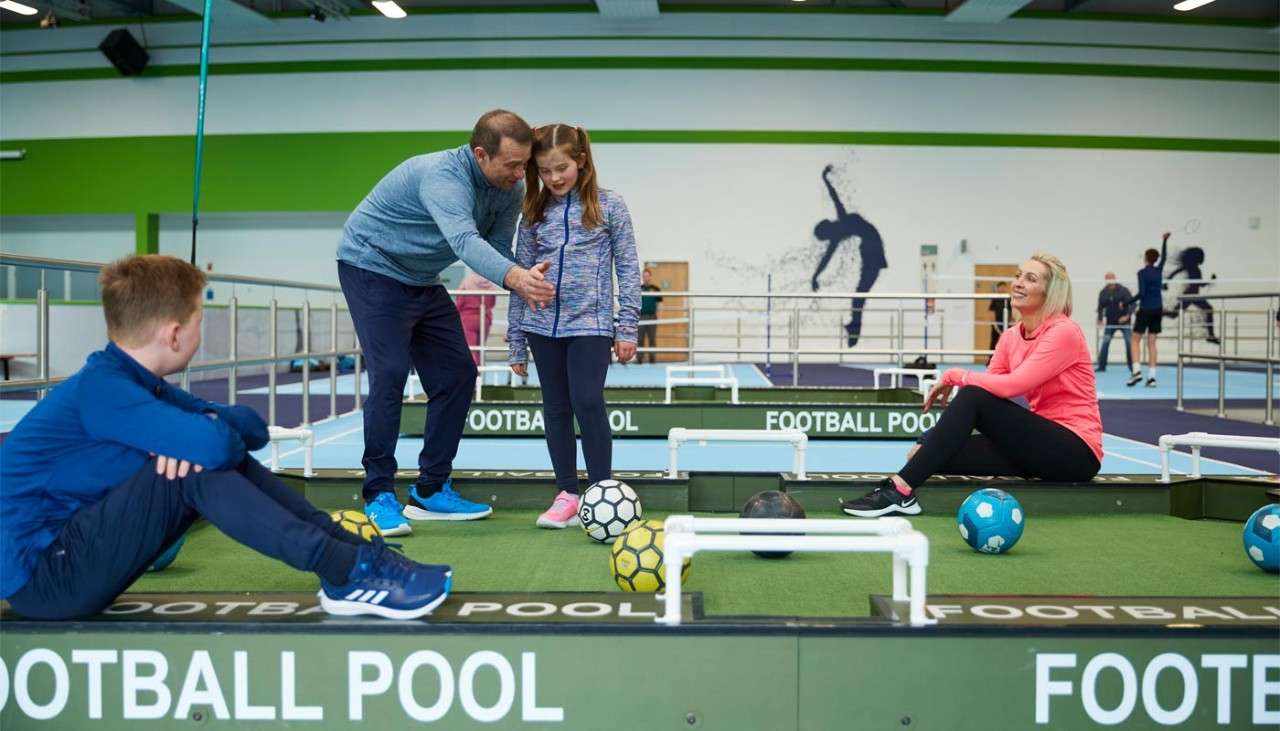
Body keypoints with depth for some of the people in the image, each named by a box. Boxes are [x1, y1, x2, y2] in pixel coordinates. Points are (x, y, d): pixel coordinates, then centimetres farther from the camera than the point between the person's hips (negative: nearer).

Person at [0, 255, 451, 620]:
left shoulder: (133, 382, 7)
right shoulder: (101, 389, -22)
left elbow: (251, 424, 5)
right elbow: (216, 443, -35)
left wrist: (201, 429, -17)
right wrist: (203, 431, -11)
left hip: (74, 548, 9)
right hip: (41, 577, -9)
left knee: (221, 455, 0)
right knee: (199, 464, -25)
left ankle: (352, 550, -5)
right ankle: (346, 572, -23)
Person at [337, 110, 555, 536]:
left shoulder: (510, 190, -8)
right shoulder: (443, 176, -33)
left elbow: (498, 249, -8)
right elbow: (464, 241, -50)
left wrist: (527, 288, -29)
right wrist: (514, 276, -67)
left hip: (423, 281, 8)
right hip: (372, 268, -8)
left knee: (457, 374, 2)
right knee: (390, 373, -19)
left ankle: (431, 491, 10)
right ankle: (379, 494, -8)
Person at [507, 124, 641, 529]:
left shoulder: (608, 206, 0)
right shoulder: (534, 214, 8)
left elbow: (627, 267, 0)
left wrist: (627, 328, -4)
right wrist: (516, 341, 9)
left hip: (591, 323, -4)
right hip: (543, 325, 4)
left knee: (587, 402, -13)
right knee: (556, 408, 8)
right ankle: (567, 495, 18)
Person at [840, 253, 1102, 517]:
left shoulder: (1064, 332, -13)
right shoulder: (1010, 337, 9)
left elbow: (1011, 386, -25)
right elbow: (986, 386, 1)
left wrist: (954, 376, -12)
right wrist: (932, 440, -12)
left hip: (1075, 452, -7)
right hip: (1040, 445, 7)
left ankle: (900, 490, -26)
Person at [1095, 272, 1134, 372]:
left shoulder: (1123, 290, -9)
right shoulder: (1103, 293, 1)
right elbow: (1100, 307, 8)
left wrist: (1127, 316, -20)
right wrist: (1100, 319, -4)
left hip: (1123, 321, -3)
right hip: (1110, 322, 3)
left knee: (1129, 343, -2)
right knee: (1105, 343, -2)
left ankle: (1131, 366, 5)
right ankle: (1101, 366, 5)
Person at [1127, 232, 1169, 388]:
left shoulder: (1142, 273, -11)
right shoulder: (1158, 270, 6)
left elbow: (1141, 293, -19)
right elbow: (1164, 256, 26)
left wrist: (1127, 302, -10)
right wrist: (1165, 240, 36)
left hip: (1146, 309, -5)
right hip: (1158, 309, 5)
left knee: (1135, 340, 2)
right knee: (1151, 342, 6)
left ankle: (1136, 370, -14)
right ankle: (1151, 376, 2)